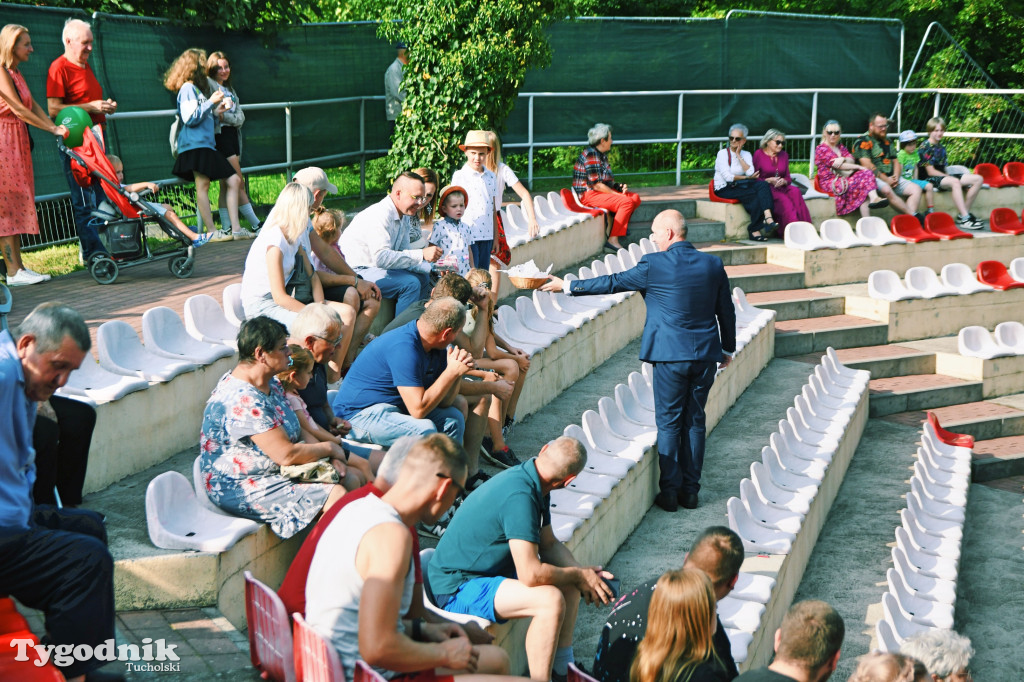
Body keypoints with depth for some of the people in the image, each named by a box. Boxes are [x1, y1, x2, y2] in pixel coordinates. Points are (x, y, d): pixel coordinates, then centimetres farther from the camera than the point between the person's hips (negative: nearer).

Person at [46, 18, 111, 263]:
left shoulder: (85, 66, 20)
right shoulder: (59, 67, -8)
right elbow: (53, 109, -16)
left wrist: (105, 105, 11)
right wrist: (90, 107, -18)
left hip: (95, 137, 9)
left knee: (101, 195, 9)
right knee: (83, 199, -7)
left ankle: (100, 247, 14)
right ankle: (92, 251, -5)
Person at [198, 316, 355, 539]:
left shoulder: (270, 383, 7)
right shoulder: (242, 400, -26)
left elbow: (298, 432, 12)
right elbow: (286, 455, -27)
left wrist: (330, 457, -6)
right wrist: (329, 448, -11)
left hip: (275, 470, 11)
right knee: (336, 496, -22)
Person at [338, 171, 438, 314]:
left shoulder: (403, 217, 9)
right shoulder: (379, 215, -22)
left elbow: (403, 254, 9)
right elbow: (381, 257, -33)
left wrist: (431, 268, -7)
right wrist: (422, 255, -33)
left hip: (375, 268, 11)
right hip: (357, 272, -11)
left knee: (423, 279, 12)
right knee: (410, 283, -24)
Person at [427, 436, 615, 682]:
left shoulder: (533, 486, 2)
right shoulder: (520, 496, -29)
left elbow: (550, 544, 14)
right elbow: (531, 574, -32)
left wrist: (583, 572, -3)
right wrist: (579, 575, -15)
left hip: (489, 570, 10)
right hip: (457, 587, -10)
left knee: (570, 583, 10)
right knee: (550, 599, -28)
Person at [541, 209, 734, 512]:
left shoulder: (653, 265, -10)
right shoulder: (713, 265, 3)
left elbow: (613, 282, -3)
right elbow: (727, 311, 10)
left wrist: (567, 286, 8)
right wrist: (728, 349, 23)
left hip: (671, 354, -4)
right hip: (706, 355, 4)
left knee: (669, 423, 6)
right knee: (695, 421, 12)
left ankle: (670, 491, 8)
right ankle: (690, 490, 17)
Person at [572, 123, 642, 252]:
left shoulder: (602, 154, 14)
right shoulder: (591, 155, -17)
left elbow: (607, 180, 20)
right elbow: (596, 184, -22)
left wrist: (619, 187, 1)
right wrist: (615, 193, -14)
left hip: (602, 191, 10)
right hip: (588, 194, -10)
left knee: (635, 198, 2)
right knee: (626, 202, -25)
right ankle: (612, 241, -26)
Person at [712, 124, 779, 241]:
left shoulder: (746, 154, 15)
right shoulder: (722, 153, 0)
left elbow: (750, 173, -6)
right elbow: (728, 177, -12)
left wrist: (739, 156, -5)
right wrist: (746, 178, -6)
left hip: (741, 186, 5)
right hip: (725, 190, -5)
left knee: (763, 184, -26)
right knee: (757, 195, -29)